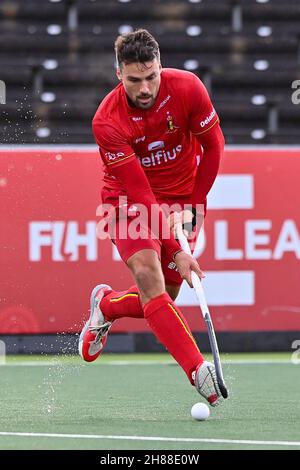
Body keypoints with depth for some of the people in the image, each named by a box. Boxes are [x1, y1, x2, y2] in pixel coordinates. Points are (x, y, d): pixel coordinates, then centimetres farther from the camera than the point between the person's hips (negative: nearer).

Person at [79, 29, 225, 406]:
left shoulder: (187, 88, -19)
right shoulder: (107, 122, -25)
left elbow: (213, 145, -3)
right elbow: (140, 192, -26)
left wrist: (193, 205, -6)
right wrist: (176, 251, -30)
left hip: (181, 198, 3)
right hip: (128, 200, -3)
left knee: (160, 299, -3)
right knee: (147, 273, -28)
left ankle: (105, 305, 31)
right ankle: (199, 371, -31)